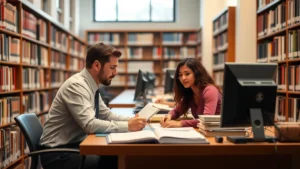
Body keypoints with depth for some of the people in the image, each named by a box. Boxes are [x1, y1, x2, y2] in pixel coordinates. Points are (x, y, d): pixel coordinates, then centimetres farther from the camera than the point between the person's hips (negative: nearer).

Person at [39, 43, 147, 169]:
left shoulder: (91, 86, 6)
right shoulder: (76, 86, -22)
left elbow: (106, 115, 12)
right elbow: (90, 125, -30)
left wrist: (131, 120, -4)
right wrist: (127, 126, -26)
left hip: (75, 144, 8)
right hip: (58, 153, -8)